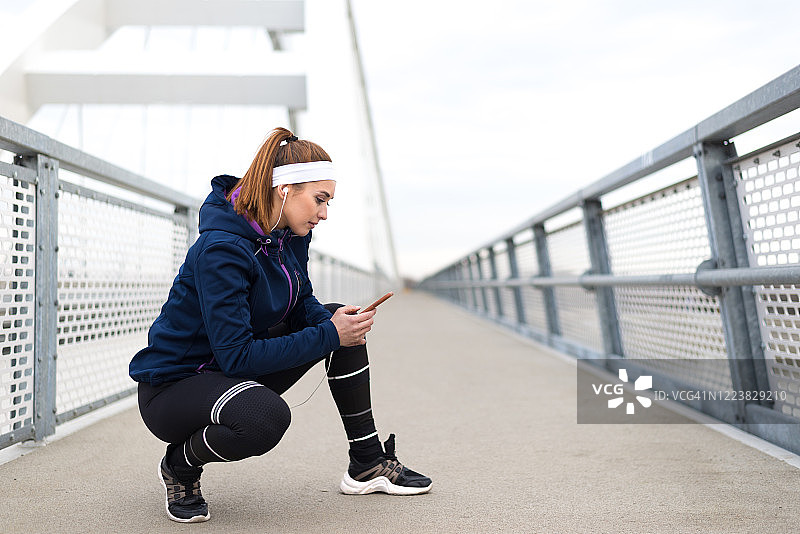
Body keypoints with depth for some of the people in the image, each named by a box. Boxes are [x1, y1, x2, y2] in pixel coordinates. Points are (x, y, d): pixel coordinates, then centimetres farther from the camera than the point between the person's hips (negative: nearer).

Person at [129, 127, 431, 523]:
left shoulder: (292, 235, -4)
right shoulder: (221, 249, -28)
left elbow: (303, 305, 7)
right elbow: (236, 356, -30)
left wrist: (336, 323, -16)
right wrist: (328, 336, -28)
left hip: (239, 369, 8)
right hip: (172, 385, -8)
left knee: (341, 318, -2)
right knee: (266, 417, -38)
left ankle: (367, 462, 6)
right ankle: (180, 465, -3)